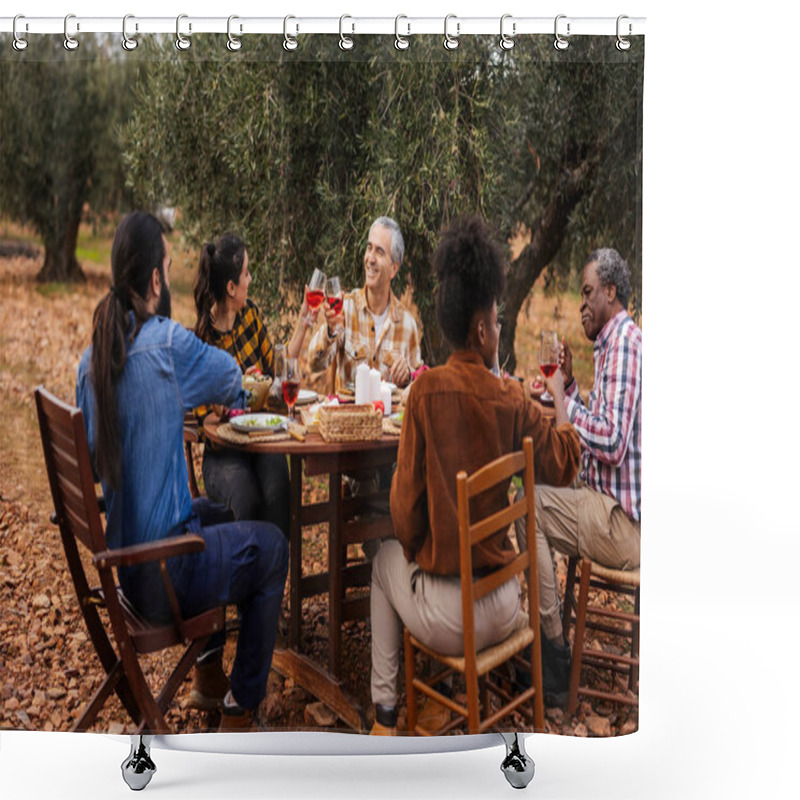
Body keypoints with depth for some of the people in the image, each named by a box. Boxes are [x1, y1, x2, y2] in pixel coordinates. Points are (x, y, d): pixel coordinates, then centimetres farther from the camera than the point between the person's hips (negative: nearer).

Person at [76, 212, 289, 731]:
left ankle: (208, 673, 39)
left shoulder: (91, 359, 1)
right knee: (272, 546, 14)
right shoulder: (167, 343, -19)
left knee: (215, 514, 31)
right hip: (162, 575, -7)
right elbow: (234, 382, -1)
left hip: (118, 561, 7)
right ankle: (241, 706, 22)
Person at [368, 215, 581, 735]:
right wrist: (560, 399, 22)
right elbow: (565, 465, 7)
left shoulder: (426, 391, -15)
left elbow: (406, 496, -10)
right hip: (503, 613, 3)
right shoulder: (513, 399, -9)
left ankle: (385, 711, 29)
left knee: (386, 559, 30)